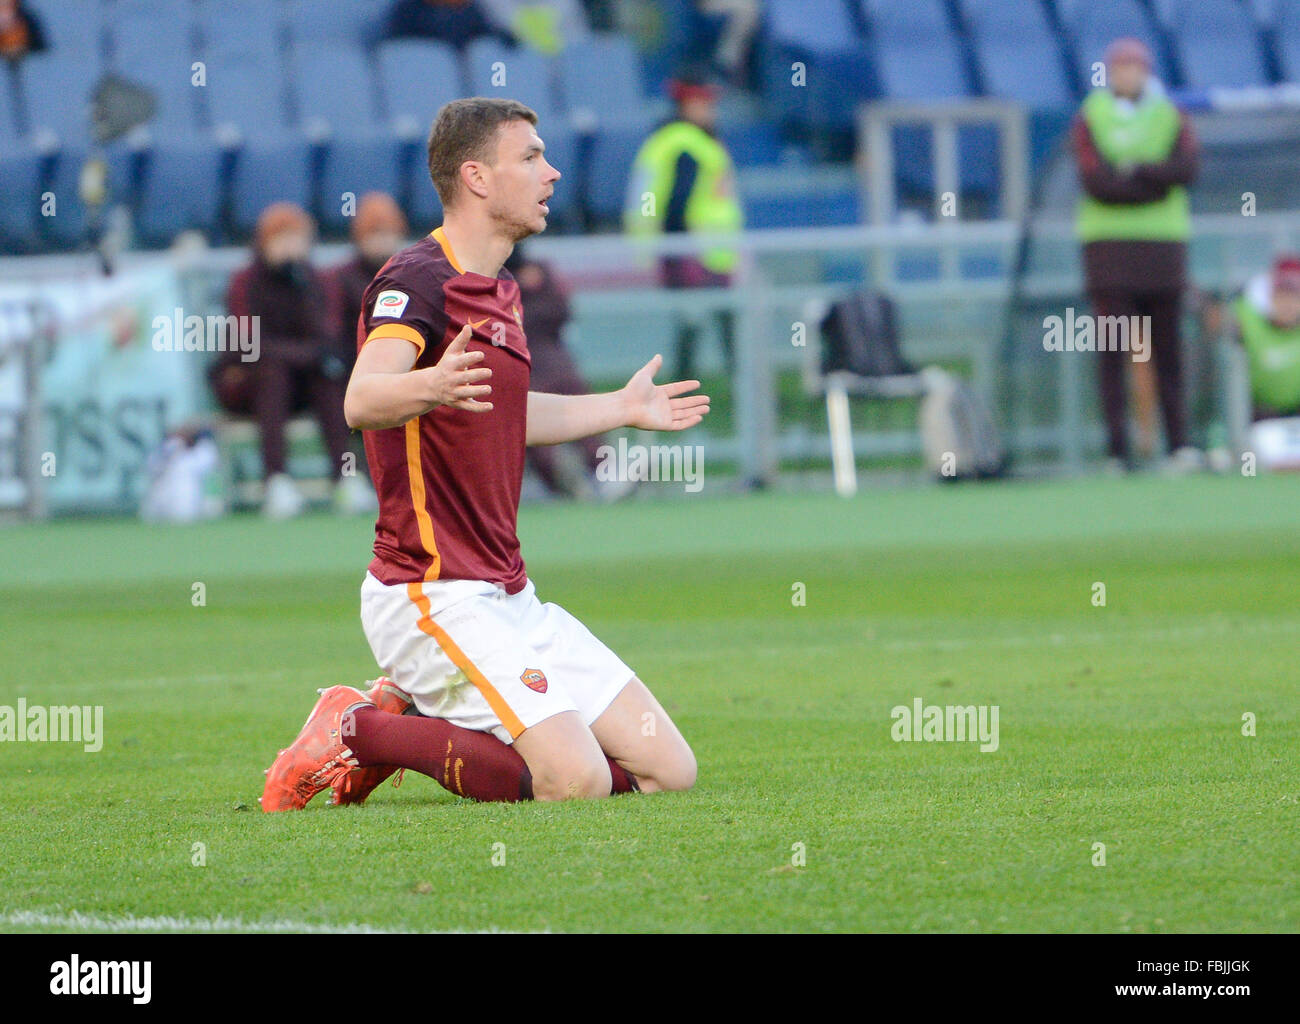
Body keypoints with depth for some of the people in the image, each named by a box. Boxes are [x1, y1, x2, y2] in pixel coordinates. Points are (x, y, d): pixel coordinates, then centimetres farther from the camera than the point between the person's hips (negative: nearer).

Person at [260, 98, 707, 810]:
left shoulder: (499, 291, 16)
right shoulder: (419, 282, -12)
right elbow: (362, 402, -30)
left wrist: (622, 408, 41)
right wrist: (429, 387, -51)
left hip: (506, 595, 9)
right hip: (433, 594, -9)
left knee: (667, 770, 2)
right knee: (576, 780, -24)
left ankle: (409, 714, 10)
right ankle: (357, 732, -6)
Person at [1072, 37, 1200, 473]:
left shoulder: (1171, 117, 12)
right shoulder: (1089, 119, 6)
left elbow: (1187, 168, -6)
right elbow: (1096, 182, -9)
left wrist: (1133, 170, -13)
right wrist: (1156, 181, -9)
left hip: (1164, 241, 2)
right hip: (1108, 241, -2)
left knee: (1168, 350, 1)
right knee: (1112, 351, -8)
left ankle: (1179, 443, 0)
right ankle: (1117, 450, -10)